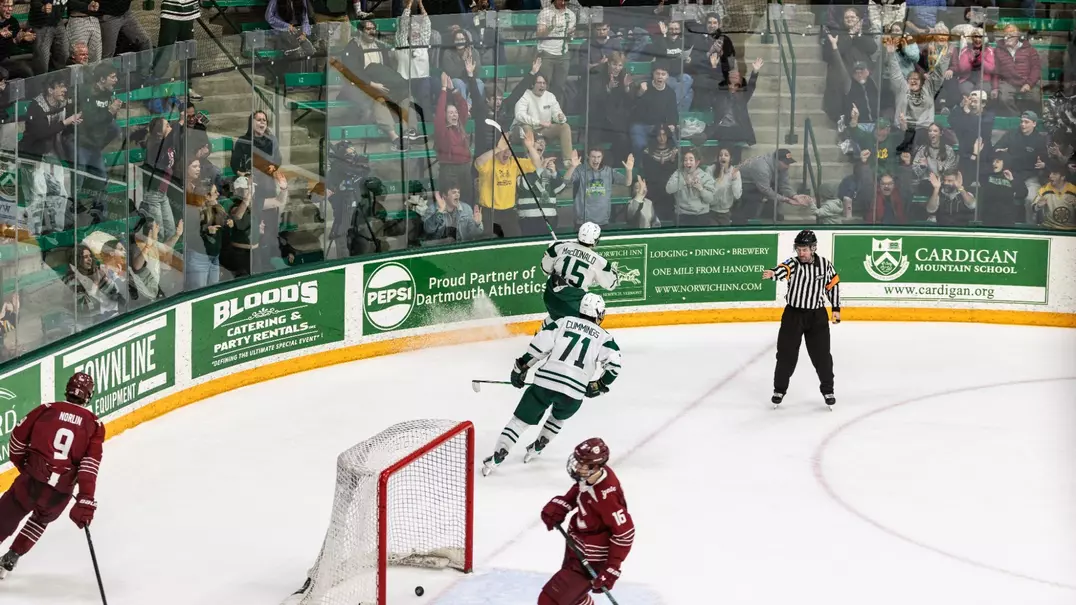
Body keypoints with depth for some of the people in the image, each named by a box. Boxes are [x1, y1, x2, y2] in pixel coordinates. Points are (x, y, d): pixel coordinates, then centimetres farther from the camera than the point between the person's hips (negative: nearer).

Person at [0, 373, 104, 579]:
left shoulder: (47, 410, 3)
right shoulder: (94, 426, 2)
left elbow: (18, 439, 7)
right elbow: (90, 465, -8)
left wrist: (22, 463, 26)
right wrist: (86, 501, -13)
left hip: (31, 482, -1)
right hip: (60, 494, 1)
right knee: (41, 519, 31)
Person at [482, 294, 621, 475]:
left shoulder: (564, 322, 14)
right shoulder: (603, 337, 13)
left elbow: (538, 345, 3)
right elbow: (614, 363, 0)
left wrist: (521, 368, 9)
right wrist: (599, 385, 12)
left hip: (545, 380, 0)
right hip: (574, 391, 0)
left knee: (521, 419, 8)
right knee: (559, 416, 34)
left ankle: (497, 458, 0)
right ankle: (537, 448, 35)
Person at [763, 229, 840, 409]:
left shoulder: (825, 265, -5)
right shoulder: (793, 263, -13)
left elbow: (833, 284, 10)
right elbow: (784, 269, -36)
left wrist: (836, 308, 10)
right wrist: (772, 273, -59)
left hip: (817, 315, 1)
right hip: (793, 314, -1)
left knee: (821, 355, 5)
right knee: (786, 354, 2)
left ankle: (827, 389, 22)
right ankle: (779, 390, 19)